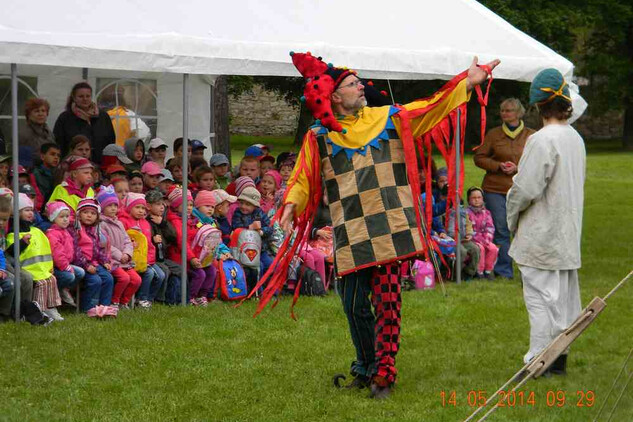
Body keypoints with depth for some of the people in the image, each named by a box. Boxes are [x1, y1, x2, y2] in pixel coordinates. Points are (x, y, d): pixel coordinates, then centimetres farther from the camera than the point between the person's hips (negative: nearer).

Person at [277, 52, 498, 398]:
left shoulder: (388, 119, 9)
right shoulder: (319, 138, 6)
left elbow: (433, 107, 12)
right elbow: (303, 179, 5)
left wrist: (469, 83, 5)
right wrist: (291, 207, -13)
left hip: (390, 232, 0)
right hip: (351, 236, 0)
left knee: (387, 303, -4)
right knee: (355, 305, 4)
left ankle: (382, 375, 2)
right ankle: (367, 367, 26)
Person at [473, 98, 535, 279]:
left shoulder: (531, 136, 6)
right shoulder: (493, 134, 7)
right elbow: (479, 157, 8)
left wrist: (518, 168, -12)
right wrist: (498, 166, -9)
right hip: (495, 189, 1)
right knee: (500, 231, 0)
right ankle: (503, 271, 8)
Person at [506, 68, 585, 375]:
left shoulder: (542, 140, -20)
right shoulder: (576, 138, 8)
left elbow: (526, 188, -21)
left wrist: (512, 219, -2)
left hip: (541, 235, -8)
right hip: (568, 234, 9)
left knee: (541, 296, -5)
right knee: (565, 295, 13)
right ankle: (559, 356, 21)